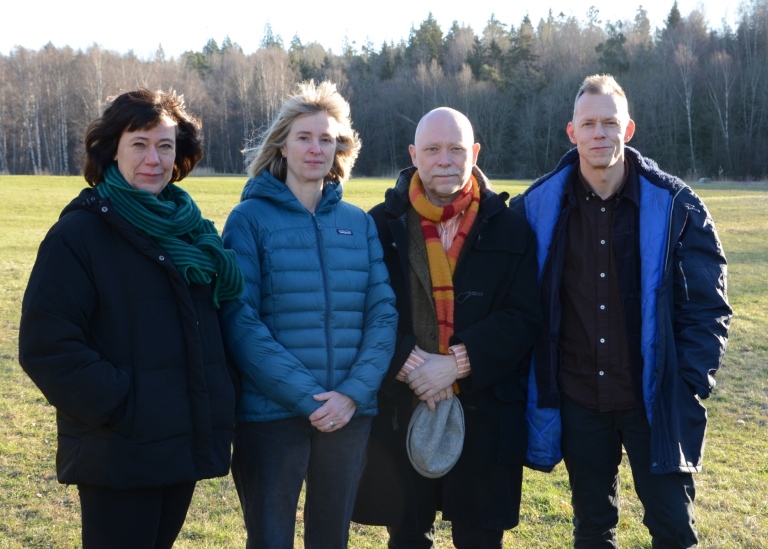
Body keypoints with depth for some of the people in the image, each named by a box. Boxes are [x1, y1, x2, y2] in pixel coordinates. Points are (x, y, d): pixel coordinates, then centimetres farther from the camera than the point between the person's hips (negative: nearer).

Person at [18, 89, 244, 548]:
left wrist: (216, 412, 10)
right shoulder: (78, 232, -8)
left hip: (187, 442, 7)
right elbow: (46, 345, -14)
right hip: (119, 454, -6)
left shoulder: (191, 230, 12)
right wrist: (119, 406, -19)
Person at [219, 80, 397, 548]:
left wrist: (354, 391, -13)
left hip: (350, 413, 3)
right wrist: (306, 397, -18)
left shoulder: (359, 223, 7)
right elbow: (240, 321, -11)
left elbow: (383, 312, 1)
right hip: (271, 413, -3)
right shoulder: (251, 219, -3)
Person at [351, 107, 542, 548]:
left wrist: (458, 363, -15)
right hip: (400, 410, 1)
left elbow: (523, 318, -5)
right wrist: (407, 363, -17)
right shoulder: (382, 225, 2)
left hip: (486, 412, 0)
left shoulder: (510, 229, 2)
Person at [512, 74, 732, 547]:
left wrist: (692, 383, -10)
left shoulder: (676, 206, -6)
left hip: (656, 401, -2)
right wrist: (537, 390, 0)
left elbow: (708, 305, -3)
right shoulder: (539, 206, -1)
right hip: (577, 400, 2)